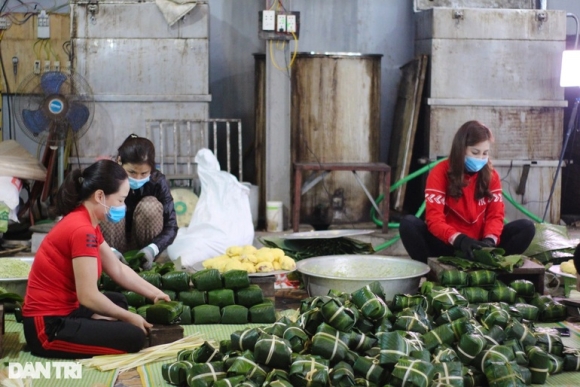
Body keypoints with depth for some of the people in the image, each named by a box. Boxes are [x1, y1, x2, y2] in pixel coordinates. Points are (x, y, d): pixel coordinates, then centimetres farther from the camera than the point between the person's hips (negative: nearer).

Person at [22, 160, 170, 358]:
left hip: (62, 311, 11)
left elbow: (118, 270, 16)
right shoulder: (82, 230, -23)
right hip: (48, 328, -11)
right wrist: (130, 318, -12)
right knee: (134, 337, -14)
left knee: (118, 301, 30)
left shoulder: (84, 223, 10)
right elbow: (88, 296, -24)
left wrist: (155, 293, 13)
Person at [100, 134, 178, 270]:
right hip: (115, 249, -1)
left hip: (144, 248, 1)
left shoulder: (158, 181, -16)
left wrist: (152, 248, -38)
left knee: (150, 206, -24)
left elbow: (171, 226, -19)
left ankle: (149, 265, -12)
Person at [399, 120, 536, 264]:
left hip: (479, 245, 3)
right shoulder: (440, 172, -9)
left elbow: (496, 215, -3)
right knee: (408, 223, -29)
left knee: (526, 227, -17)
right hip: (448, 245, -3)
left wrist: (490, 239, -26)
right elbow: (434, 219, -19)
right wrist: (459, 240, -38)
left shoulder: (491, 175, 3)